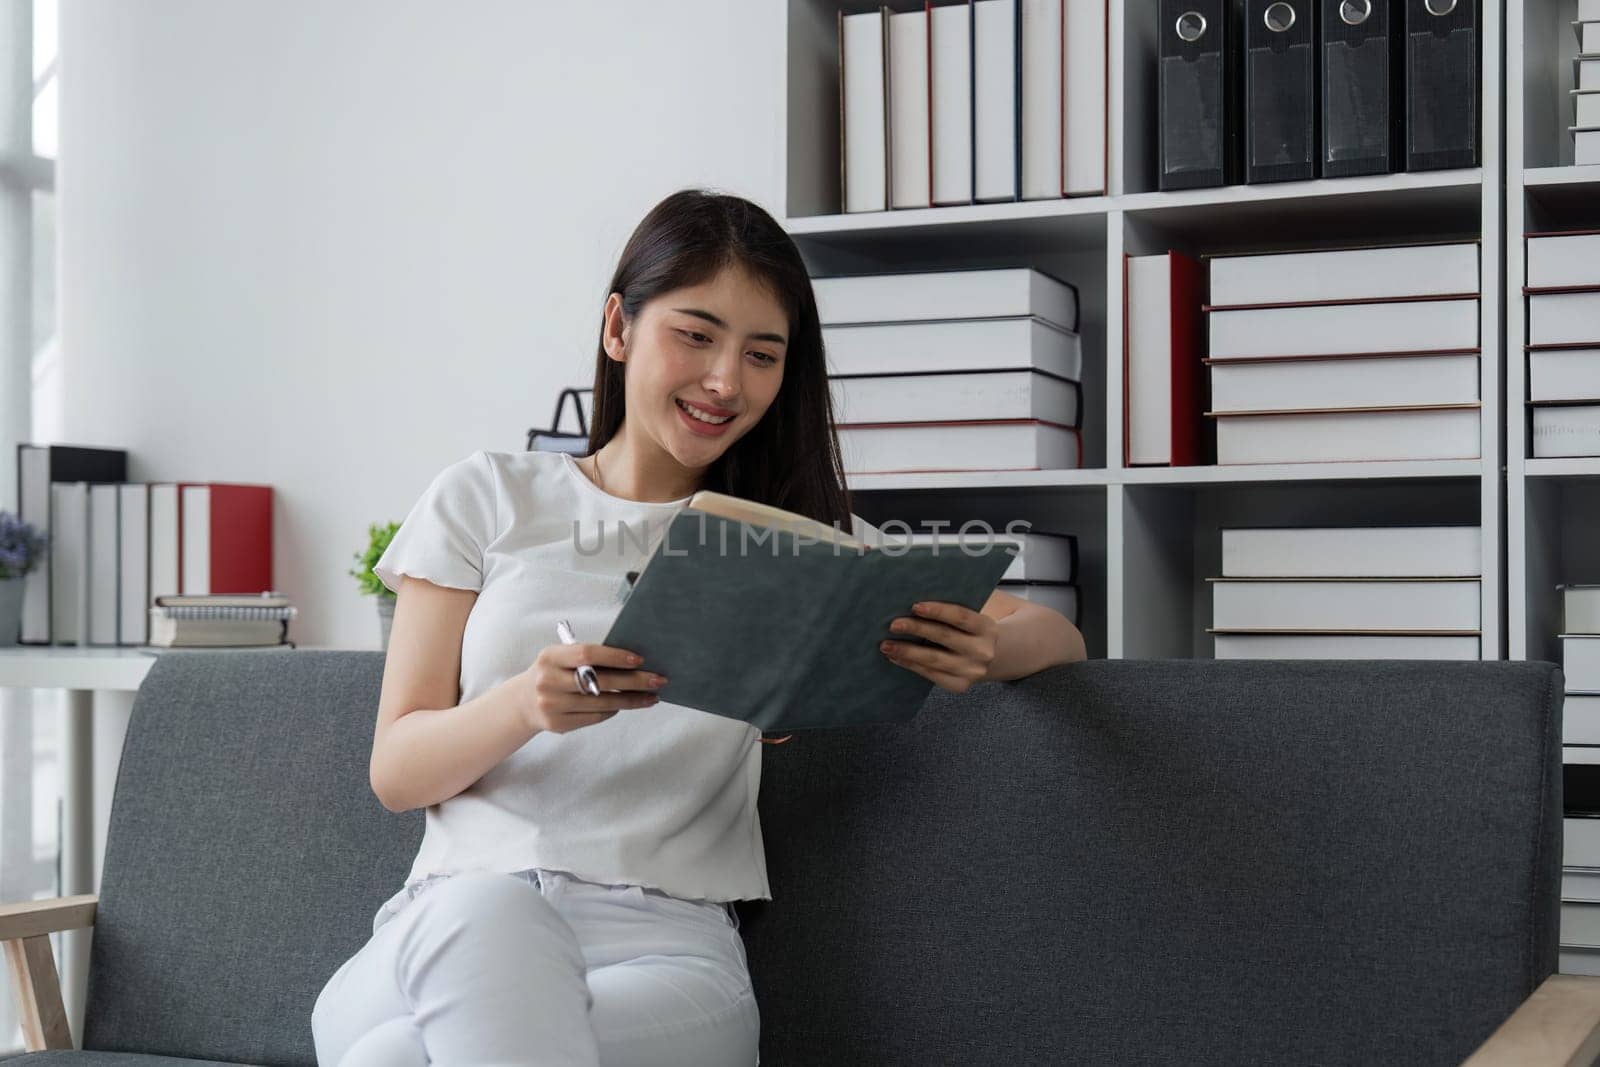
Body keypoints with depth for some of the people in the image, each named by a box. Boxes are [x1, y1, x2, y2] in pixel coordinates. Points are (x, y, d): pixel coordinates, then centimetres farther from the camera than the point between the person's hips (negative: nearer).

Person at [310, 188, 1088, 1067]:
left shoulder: (803, 537, 18)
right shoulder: (488, 499, 14)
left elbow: (1056, 635, 14)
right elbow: (396, 772, 8)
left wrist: (985, 650, -12)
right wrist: (525, 705, -16)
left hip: (669, 939, -1)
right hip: (454, 927, 2)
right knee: (488, 910, -39)